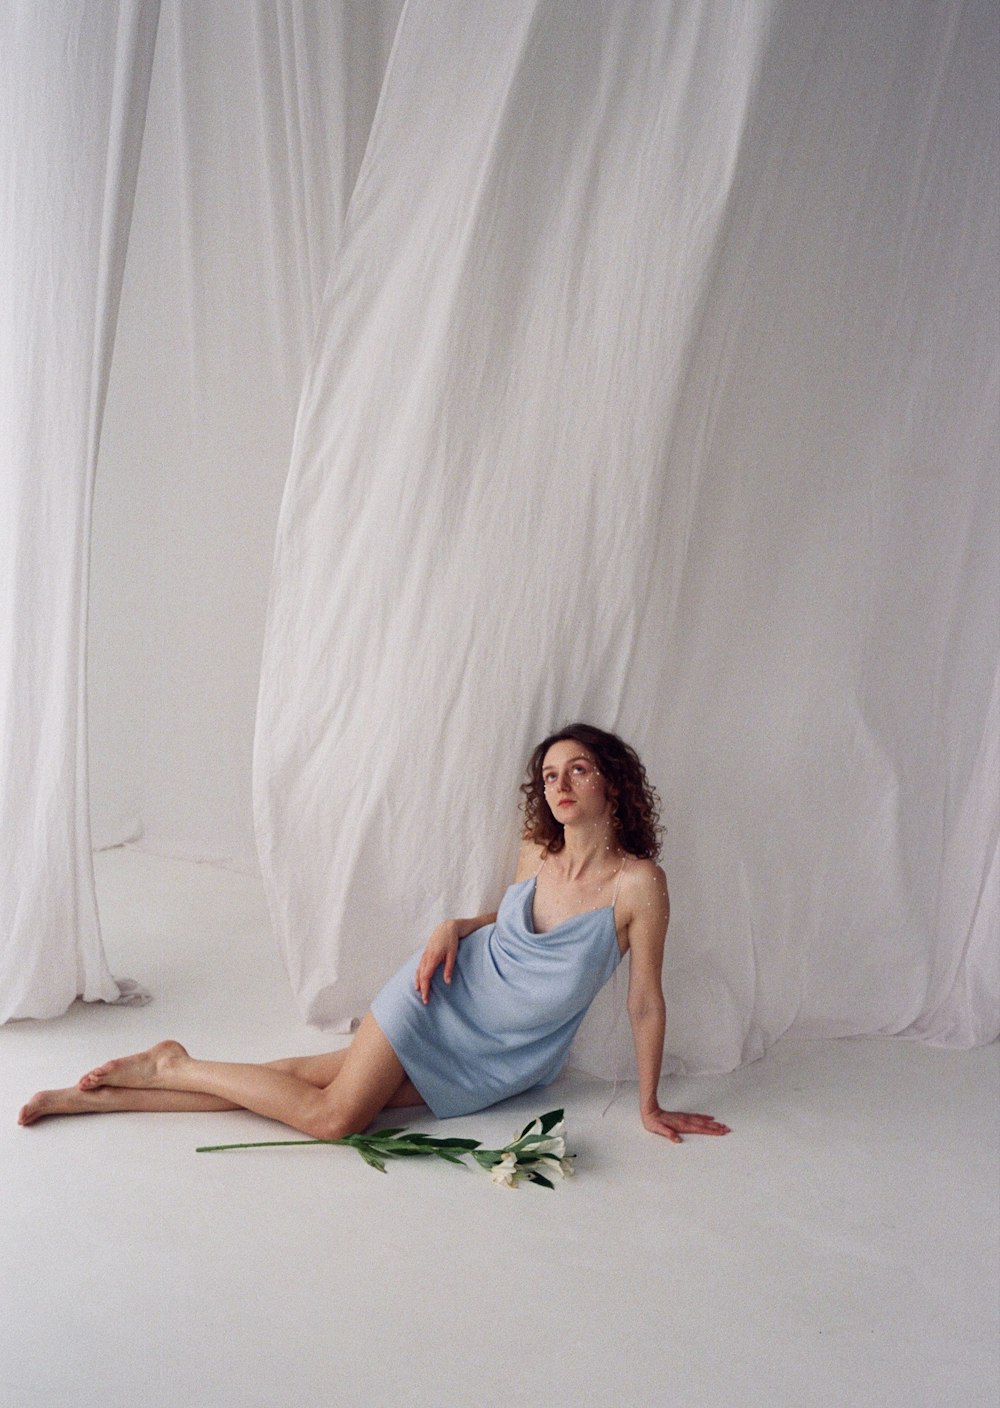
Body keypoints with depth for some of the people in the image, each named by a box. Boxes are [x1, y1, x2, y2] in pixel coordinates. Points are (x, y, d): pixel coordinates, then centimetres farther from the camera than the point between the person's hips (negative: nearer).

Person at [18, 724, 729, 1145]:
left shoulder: (638, 882, -17)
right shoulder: (535, 851, -4)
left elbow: (647, 1001, -11)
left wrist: (650, 1106, -4)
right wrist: (453, 928, -5)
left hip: (502, 1062, -1)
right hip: (450, 992, 2)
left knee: (335, 1112, -9)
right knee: (334, 1111, -18)